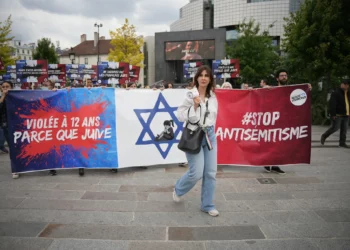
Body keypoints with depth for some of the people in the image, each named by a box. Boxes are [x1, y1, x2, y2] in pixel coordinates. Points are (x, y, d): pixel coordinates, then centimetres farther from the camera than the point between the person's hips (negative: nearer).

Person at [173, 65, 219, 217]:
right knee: (196, 173, -6)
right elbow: (180, 115, -11)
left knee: (211, 173, 6)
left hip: (209, 135, 6)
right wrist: (194, 106, -21)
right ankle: (178, 190, 26)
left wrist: (210, 132, 17)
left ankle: (207, 205, 22)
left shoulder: (213, 97, 7)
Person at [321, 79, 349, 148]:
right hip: (338, 115, -7)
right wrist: (333, 114, -21)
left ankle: (342, 142, 15)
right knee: (335, 127, -6)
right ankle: (324, 136, 14)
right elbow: (332, 104, -15)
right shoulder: (336, 93, -9)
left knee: (344, 129, 7)